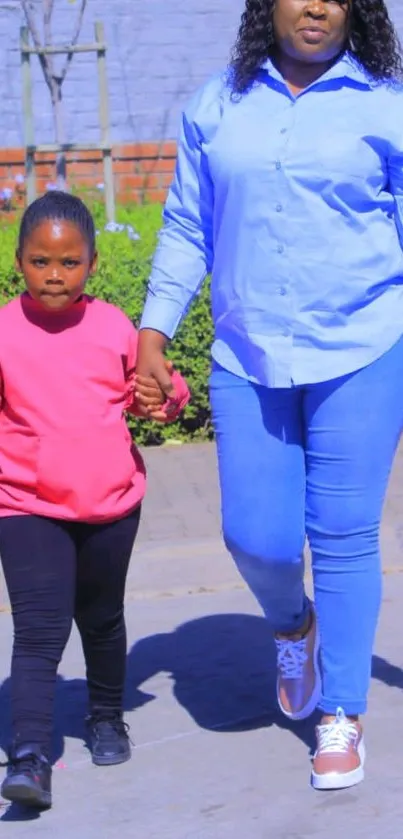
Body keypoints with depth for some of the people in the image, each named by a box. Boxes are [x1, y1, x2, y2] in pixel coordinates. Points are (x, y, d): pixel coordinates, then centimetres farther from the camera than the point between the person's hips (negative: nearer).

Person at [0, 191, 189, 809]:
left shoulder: (114, 327, 1)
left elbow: (147, 388, 14)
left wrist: (164, 398, -8)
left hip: (111, 503, 3)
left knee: (102, 619, 20)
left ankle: (107, 718, 41)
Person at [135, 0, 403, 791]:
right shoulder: (215, 106, 6)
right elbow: (187, 228, 11)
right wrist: (152, 333, 3)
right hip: (248, 361, 2)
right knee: (256, 536, 3)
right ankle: (294, 627, 39)